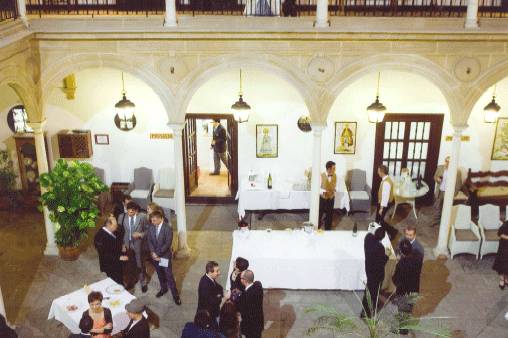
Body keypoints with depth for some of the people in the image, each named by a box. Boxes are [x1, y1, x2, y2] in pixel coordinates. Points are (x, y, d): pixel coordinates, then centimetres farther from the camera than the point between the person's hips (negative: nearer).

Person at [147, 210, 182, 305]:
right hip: (155, 256, 5)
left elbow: (167, 244, -20)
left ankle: (175, 295, 8)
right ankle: (163, 288, 42)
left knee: (169, 276, -1)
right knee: (160, 274, 20)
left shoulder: (168, 228, -18)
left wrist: (158, 254, -18)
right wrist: (153, 253, -12)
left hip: (165, 256, -5)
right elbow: (149, 241, 2)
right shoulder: (151, 228, -1)